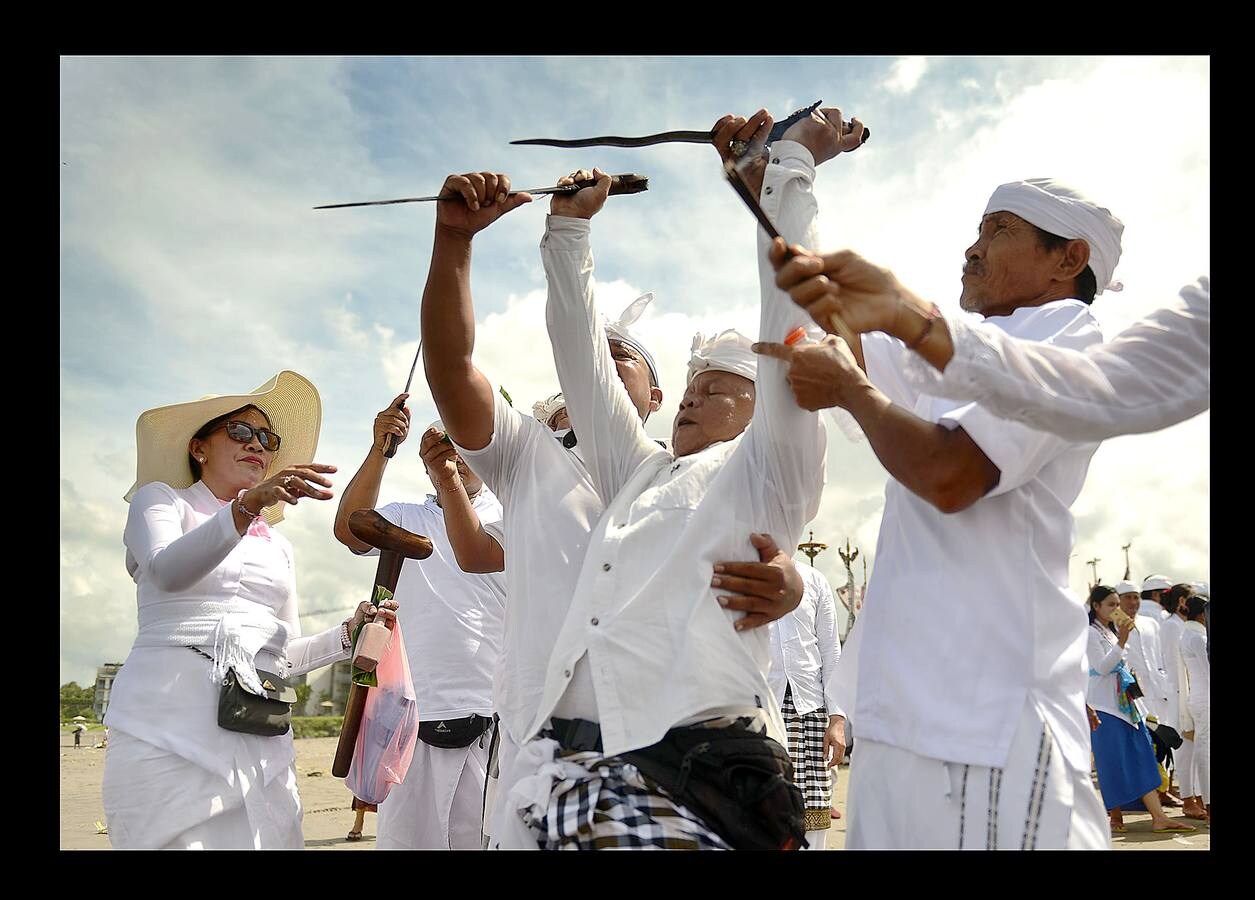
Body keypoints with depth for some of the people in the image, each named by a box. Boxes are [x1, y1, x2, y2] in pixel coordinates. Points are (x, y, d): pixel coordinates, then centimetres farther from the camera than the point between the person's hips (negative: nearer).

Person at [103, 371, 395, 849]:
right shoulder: (160, 498, 10)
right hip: (170, 721, -4)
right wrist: (246, 505, -29)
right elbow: (167, 571, -14)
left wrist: (349, 631, 2)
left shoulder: (277, 545, 23)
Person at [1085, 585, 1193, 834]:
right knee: (1113, 762, -3)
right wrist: (1121, 642, -24)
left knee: (1141, 758, 1)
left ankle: (1158, 818, -2)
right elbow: (1102, 667, -18)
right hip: (1104, 706, -8)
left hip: (1124, 702, 8)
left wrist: (1132, 683, 13)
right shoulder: (1090, 632, -9)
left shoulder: (1112, 631, 17)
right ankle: (1115, 816, 10)